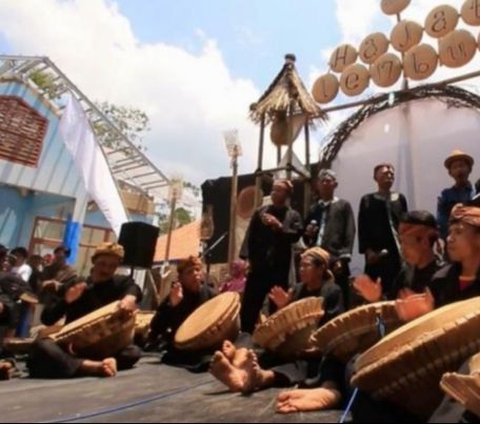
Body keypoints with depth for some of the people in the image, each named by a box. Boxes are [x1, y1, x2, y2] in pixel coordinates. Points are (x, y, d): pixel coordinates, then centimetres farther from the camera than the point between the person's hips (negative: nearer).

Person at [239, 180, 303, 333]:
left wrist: (279, 226, -19)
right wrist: (244, 257, -9)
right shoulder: (260, 212, 10)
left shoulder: (293, 215, 6)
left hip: (280, 268, -1)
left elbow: (295, 236, -9)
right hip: (258, 266, 1)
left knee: (277, 308, 9)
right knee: (248, 306, 5)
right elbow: (250, 235, 2)